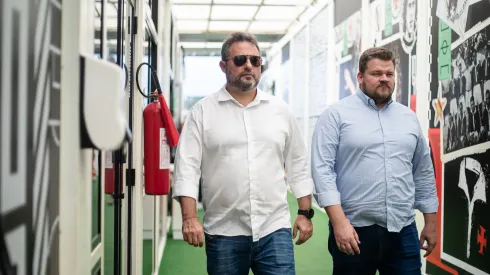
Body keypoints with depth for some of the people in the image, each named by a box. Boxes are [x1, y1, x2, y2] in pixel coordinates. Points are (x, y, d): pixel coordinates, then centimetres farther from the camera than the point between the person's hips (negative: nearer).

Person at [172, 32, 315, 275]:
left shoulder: (280, 110, 9)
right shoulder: (203, 111, 2)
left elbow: (297, 165, 12)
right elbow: (187, 166, -4)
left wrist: (305, 213, 7)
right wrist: (189, 218, -13)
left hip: (274, 229, 1)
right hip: (223, 233, -1)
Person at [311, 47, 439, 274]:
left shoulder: (409, 117, 12)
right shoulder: (336, 115, -3)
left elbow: (423, 172, 17)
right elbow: (322, 169, -11)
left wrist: (431, 222, 15)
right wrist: (339, 221, -18)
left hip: (403, 231, 4)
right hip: (354, 230, -4)